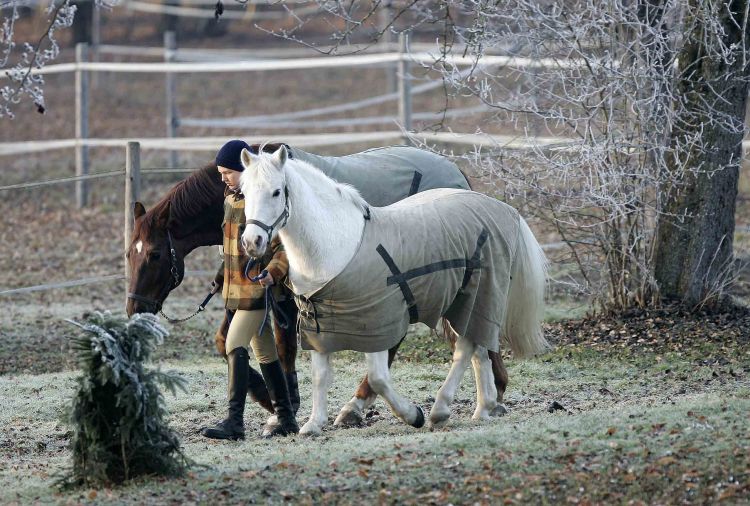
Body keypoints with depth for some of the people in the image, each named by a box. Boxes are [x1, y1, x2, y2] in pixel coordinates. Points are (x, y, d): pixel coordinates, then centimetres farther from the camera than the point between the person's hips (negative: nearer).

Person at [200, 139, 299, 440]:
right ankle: (286, 419, 20)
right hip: (235, 288, 9)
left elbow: (283, 245, -14)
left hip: (257, 286, -9)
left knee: (235, 347, -16)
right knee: (265, 353, 13)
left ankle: (235, 422, -19)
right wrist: (222, 275, 23)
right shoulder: (230, 199, 13)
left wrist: (273, 272, -26)